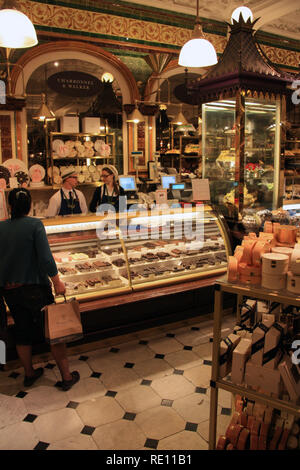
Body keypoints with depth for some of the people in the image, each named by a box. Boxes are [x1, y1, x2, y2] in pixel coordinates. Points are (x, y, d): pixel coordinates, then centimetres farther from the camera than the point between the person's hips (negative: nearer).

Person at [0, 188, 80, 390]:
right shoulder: (35, 225, -14)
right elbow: (46, 258, -20)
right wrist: (57, 282, -11)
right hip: (35, 288, -5)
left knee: (22, 332, 20)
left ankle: (29, 374, 35)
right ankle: (66, 377, 16)